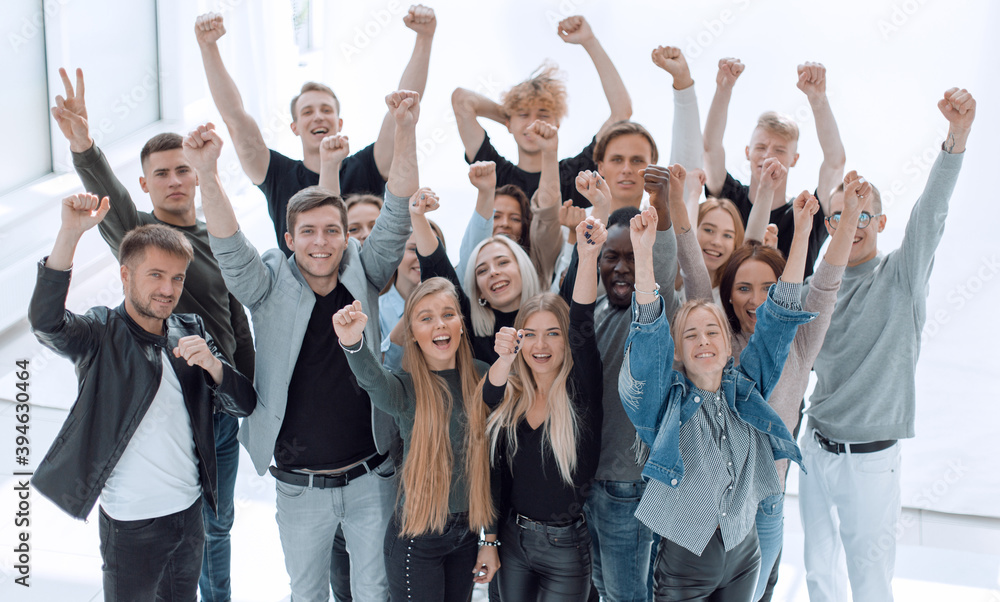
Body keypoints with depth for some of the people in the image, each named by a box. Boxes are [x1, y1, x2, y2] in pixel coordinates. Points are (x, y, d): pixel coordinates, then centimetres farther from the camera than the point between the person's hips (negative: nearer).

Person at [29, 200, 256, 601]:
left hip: (190, 509, 5)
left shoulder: (191, 332, 5)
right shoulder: (100, 334, -10)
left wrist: (212, 365, -20)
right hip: (132, 523, -5)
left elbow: (244, 404, 2)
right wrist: (70, 234, -44)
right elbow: (45, 322, -32)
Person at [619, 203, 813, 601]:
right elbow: (650, 334, -22)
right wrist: (643, 252, -36)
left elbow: (779, 320, -2)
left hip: (743, 554, 3)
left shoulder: (745, 389, 2)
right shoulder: (668, 400, -8)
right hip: (684, 561, -3)